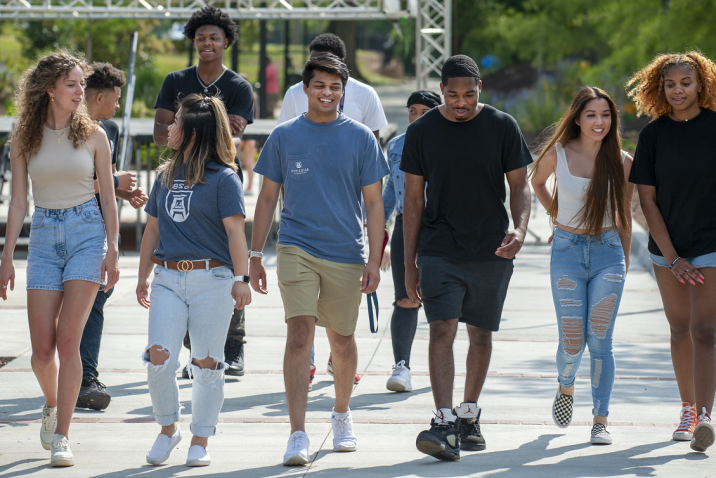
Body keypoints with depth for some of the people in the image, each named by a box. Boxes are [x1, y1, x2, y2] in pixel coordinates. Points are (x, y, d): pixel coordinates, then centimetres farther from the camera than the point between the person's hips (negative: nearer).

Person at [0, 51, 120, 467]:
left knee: (68, 339, -12)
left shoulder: (93, 135, 1)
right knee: (43, 348, -2)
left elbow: (108, 197, 5)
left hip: (86, 233, -2)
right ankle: (53, 404, 30)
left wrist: (113, 252, -2)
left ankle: (61, 436, -8)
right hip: (44, 234, 2)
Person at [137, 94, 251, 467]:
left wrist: (241, 278, -15)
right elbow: (153, 228, 21)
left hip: (211, 279, -4)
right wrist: (142, 277, 21)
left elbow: (235, 230, -8)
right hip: (168, 279, 5)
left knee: (206, 364, 2)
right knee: (158, 359, -6)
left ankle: (200, 442, 12)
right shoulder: (165, 176, 15)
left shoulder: (223, 178, -3)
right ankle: (168, 429, 14)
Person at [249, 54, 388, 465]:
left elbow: (374, 202, 4)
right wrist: (256, 255, 6)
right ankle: (298, 435, -17)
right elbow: (268, 198, 10)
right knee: (299, 334, -15)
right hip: (297, 248, -1)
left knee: (342, 340, 12)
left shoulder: (360, 138, 2)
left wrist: (375, 259, -3)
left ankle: (342, 415, 38)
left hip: (346, 253, 1)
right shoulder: (284, 137, 4)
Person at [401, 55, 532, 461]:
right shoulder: (422, 131, 2)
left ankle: (469, 415, 26)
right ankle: (445, 425, -19)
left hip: (491, 252, 1)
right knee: (442, 331, -13)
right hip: (439, 251, -1)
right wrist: (409, 264, 4)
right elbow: (414, 199, 6)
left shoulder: (502, 127, 0)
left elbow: (520, 186, 4)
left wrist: (520, 229, -16)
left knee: (481, 334, 9)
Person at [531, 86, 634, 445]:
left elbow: (624, 214, 9)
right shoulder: (558, 154, -4)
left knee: (600, 341, -4)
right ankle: (565, 386, 30)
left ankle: (600, 420, 3)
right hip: (567, 253, 0)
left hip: (608, 252, 0)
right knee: (572, 343, -4)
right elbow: (537, 182, 19)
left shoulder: (622, 162, -1)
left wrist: (625, 259, 12)